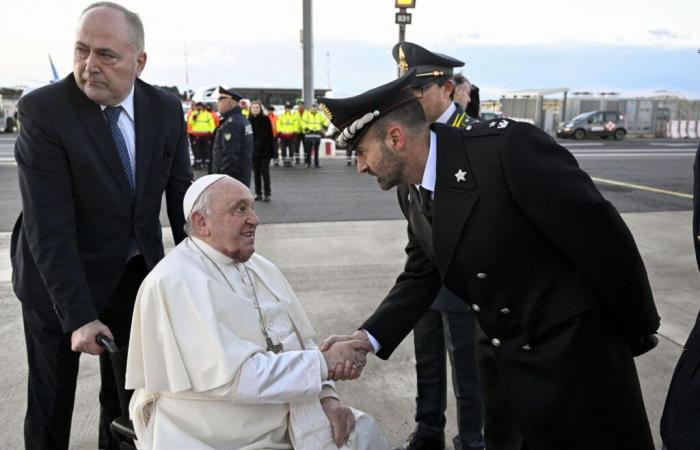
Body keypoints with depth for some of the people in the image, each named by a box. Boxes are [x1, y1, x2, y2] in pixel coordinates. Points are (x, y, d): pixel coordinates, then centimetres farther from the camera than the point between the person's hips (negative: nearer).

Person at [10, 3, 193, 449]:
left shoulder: (166, 108, -8)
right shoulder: (42, 109, -21)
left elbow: (181, 194, 0)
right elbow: (49, 225, -25)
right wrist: (78, 315, -28)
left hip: (136, 274, 4)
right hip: (59, 278, -3)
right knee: (51, 401, 12)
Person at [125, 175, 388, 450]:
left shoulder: (261, 268, 7)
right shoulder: (174, 282, -17)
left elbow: (303, 344, 10)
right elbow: (232, 377, -24)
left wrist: (326, 395, -8)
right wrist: (324, 363, -18)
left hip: (288, 421, 7)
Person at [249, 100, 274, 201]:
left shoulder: (265, 119, -3)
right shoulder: (249, 120, 5)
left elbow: (270, 135, -4)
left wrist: (271, 149, -9)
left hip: (265, 150, -3)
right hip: (254, 150, 3)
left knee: (265, 172, -1)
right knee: (256, 173, 8)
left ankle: (267, 194, 4)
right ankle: (258, 193, 15)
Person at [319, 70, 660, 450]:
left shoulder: (509, 146, -26)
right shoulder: (415, 201, 0)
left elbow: (599, 234, -21)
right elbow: (419, 279, 6)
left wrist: (639, 331, -11)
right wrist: (366, 338, -10)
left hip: (574, 347, -7)